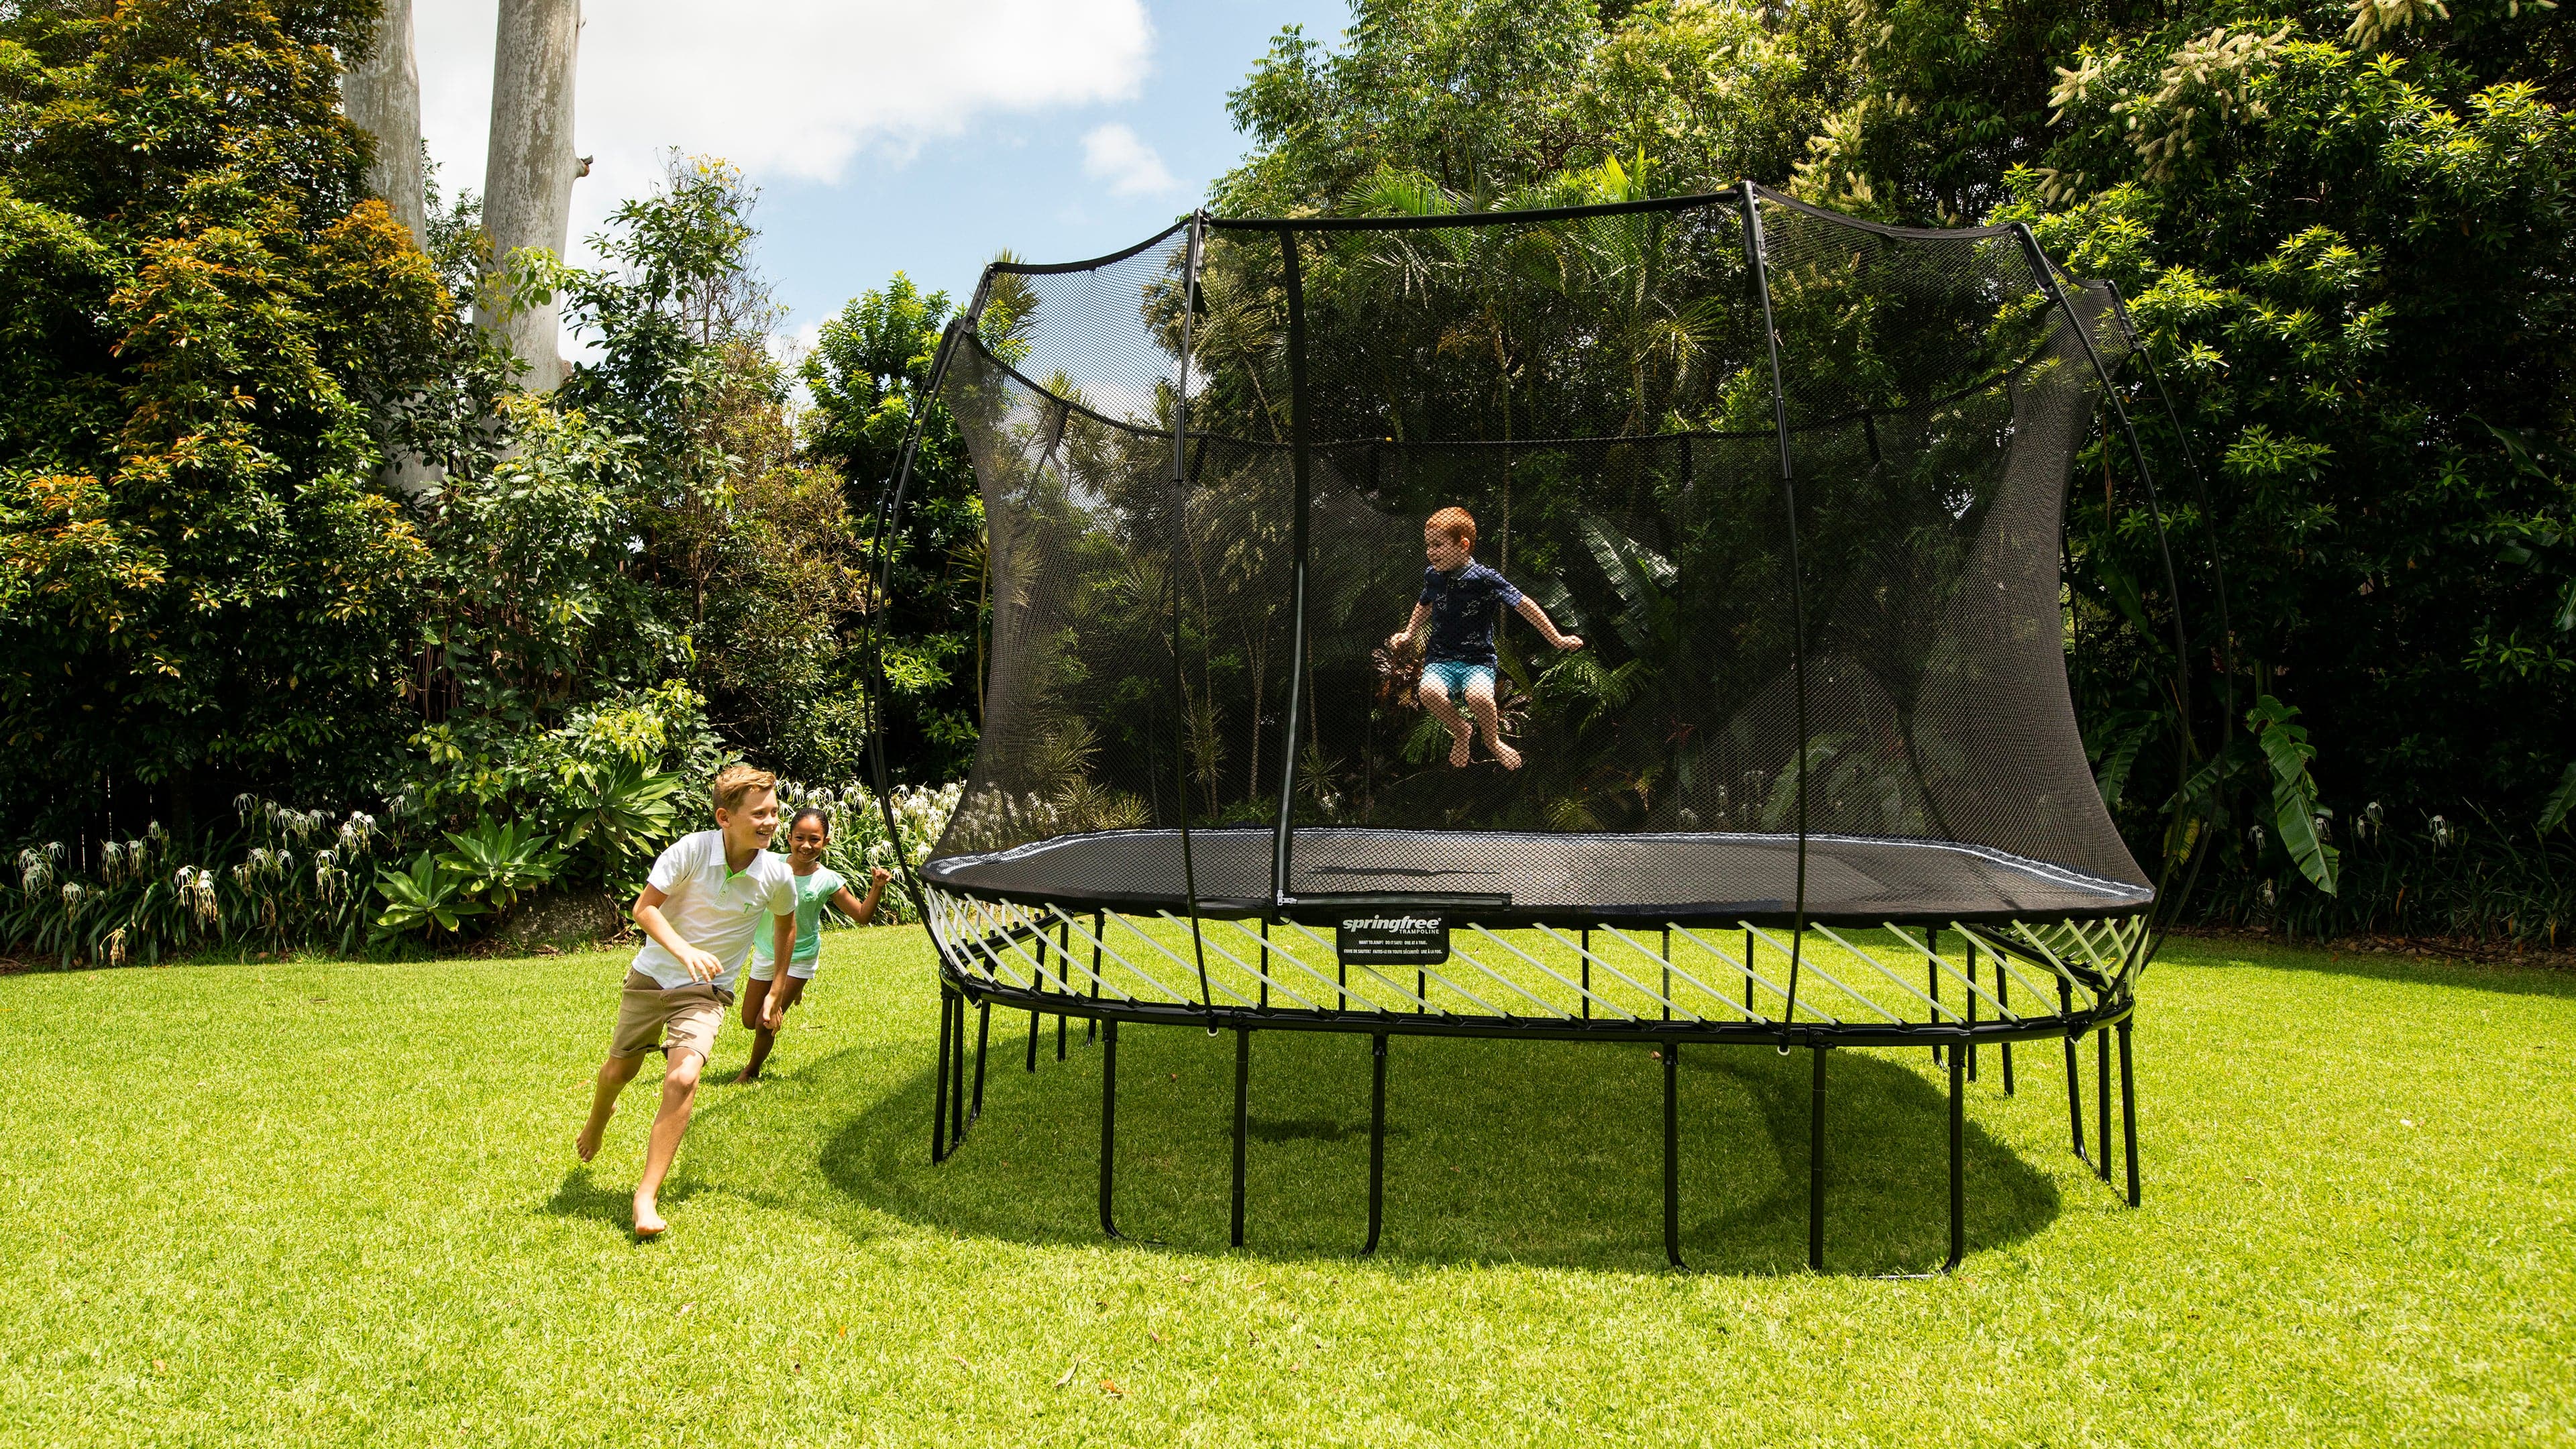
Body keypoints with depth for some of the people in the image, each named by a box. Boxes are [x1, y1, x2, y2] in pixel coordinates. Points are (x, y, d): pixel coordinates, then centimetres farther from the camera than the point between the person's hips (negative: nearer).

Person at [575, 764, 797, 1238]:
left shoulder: (778, 875, -13)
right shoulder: (692, 850, -21)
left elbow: (785, 924, 8)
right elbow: (644, 908, -17)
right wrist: (684, 950, -34)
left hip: (706, 991, 0)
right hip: (652, 977, 0)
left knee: (683, 1079, -22)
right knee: (618, 1072, 17)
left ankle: (647, 1196, -12)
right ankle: (596, 1122, 55)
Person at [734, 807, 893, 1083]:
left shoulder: (828, 881, -16)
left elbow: (861, 916, -8)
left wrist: (877, 888, -22)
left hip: (799, 959, -3)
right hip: (765, 952, 3)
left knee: (765, 1024, -6)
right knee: (749, 1021, 16)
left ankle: (752, 1071, 25)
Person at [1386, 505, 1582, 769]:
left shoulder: (1485, 579, -11)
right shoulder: (1432, 576, 5)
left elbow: (1525, 606, -4)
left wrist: (1557, 639, 0)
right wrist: (1408, 634, 26)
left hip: (1478, 659, -3)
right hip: (1440, 658, 3)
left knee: (1478, 696, -36)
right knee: (1429, 691, -32)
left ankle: (1493, 741, 1)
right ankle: (1461, 731, 2)